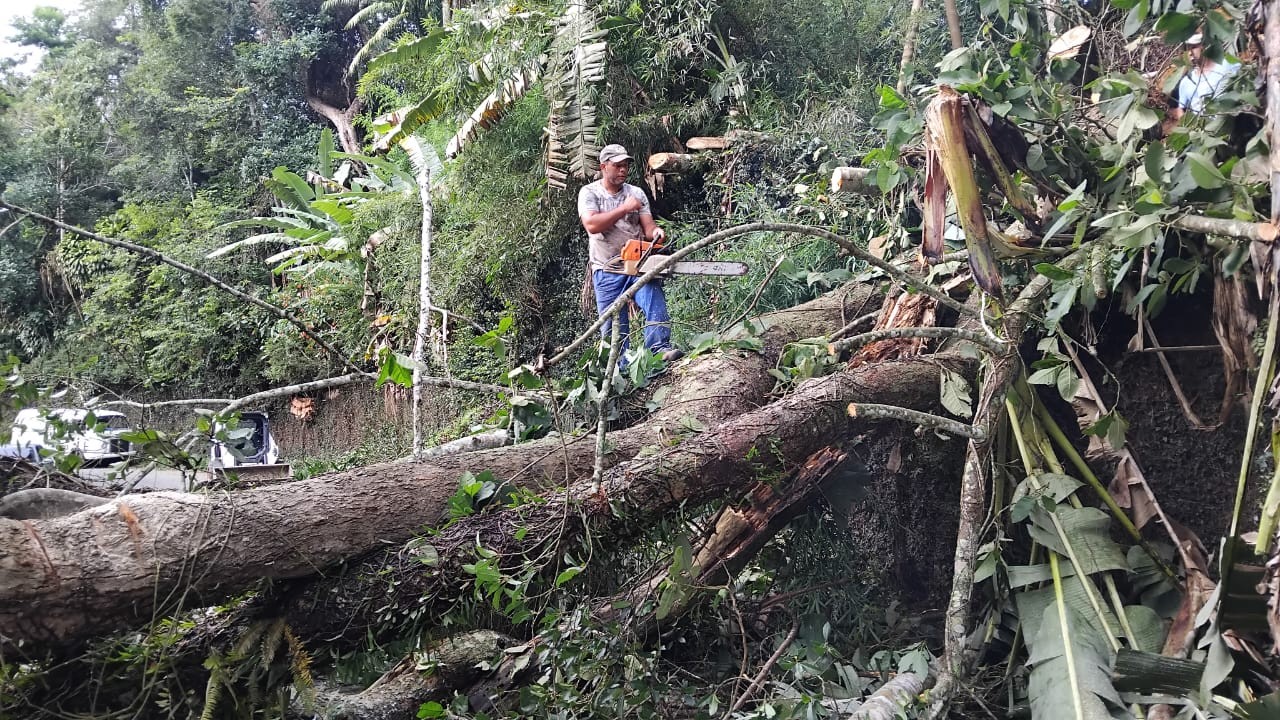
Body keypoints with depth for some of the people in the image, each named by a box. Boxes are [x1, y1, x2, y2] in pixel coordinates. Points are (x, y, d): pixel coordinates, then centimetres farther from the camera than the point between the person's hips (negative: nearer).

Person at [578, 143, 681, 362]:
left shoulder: (636, 193, 12)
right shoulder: (589, 193, 2)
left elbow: (647, 226, 4)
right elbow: (591, 225, -14)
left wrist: (655, 232, -20)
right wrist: (624, 208, -16)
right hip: (607, 270, -2)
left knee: (655, 299, -24)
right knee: (613, 325, -1)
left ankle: (660, 348, -33)